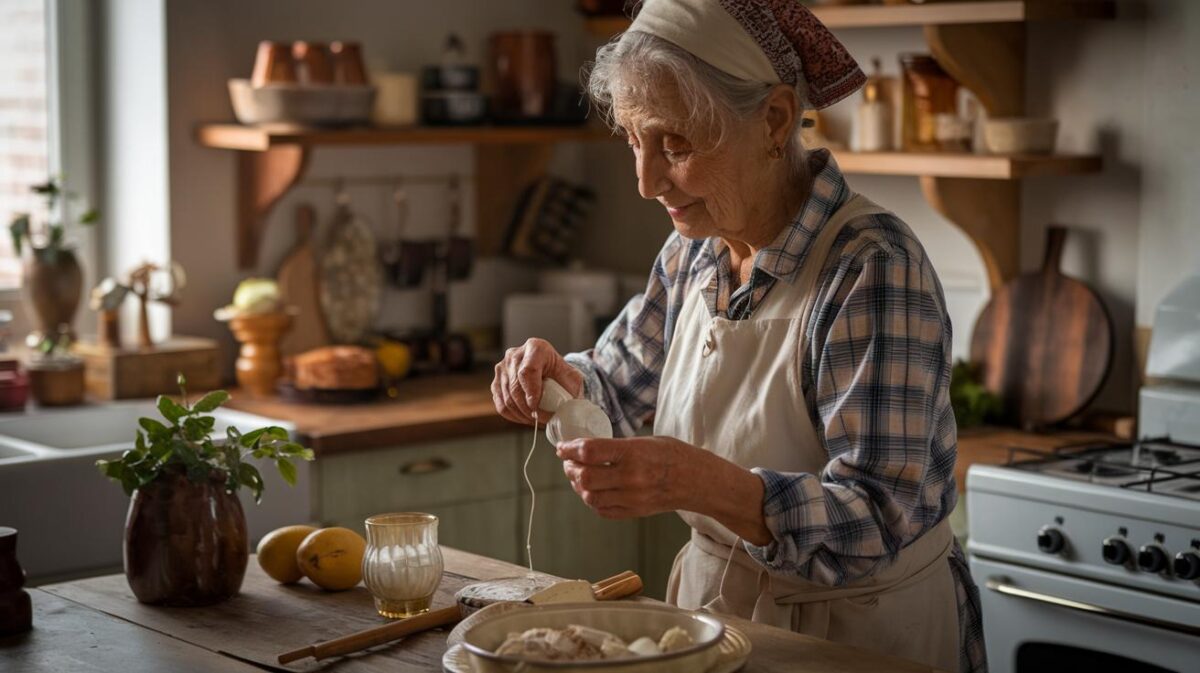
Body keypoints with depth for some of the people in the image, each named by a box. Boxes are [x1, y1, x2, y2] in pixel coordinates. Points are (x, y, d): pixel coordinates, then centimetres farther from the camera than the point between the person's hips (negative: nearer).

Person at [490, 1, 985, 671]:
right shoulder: (693, 252, -2)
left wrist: (696, 482, -43)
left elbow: (881, 524, -29)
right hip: (715, 605, 7)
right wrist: (557, 375, -8)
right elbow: (618, 387, 15)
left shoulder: (873, 269, -24)